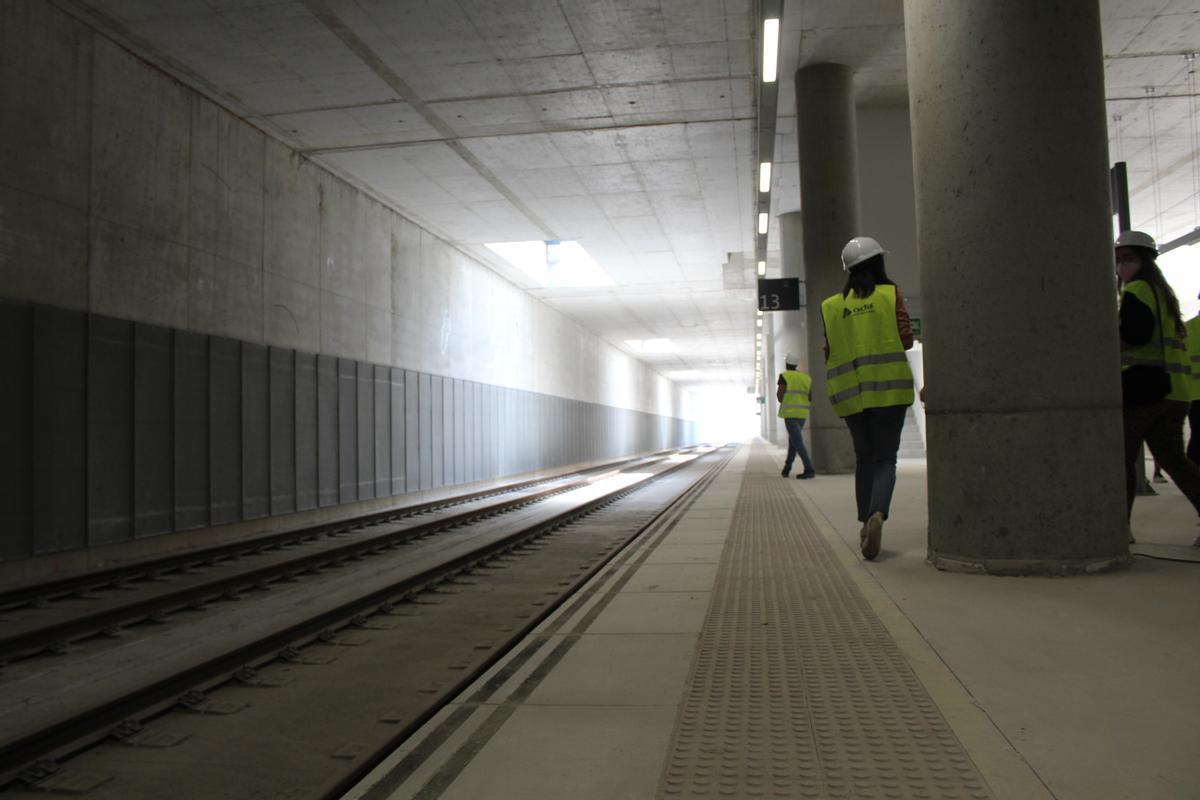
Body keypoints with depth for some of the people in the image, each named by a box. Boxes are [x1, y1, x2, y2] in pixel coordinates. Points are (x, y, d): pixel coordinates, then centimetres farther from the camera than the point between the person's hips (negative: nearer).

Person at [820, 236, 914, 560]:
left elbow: (830, 352, 5)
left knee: (864, 458, 16)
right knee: (885, 458, 1)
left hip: (851, 392, 2)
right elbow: (906, 340, -5)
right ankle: (877, 513, -24)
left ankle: (866, 522, 13)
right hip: (889, 388, -2)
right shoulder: (891, 294, -1)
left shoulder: (831, 306, 5)